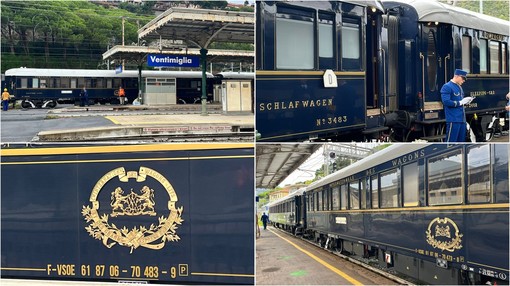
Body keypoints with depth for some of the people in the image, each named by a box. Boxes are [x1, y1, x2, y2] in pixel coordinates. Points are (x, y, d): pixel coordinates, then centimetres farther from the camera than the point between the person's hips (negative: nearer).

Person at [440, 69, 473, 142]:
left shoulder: (459, 87, 18)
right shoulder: (447, 87, -8)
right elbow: (446, 102, -19)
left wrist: (466, 101, 5)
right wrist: (460, 102, -16)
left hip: (462, 119, 9)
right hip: (453, 120, -9)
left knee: (461, 140, 11)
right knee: (451, 140, -9)